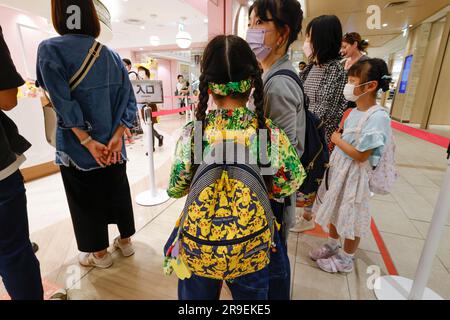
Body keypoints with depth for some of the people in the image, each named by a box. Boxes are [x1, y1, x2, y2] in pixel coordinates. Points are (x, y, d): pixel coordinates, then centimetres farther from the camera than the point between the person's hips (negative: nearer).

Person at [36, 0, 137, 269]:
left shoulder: (50, 50, -8)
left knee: (87, 198, 12)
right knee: (117, 191, 18)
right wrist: (116, 137, -9)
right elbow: (129, 101, -3)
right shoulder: (112, 56, 5)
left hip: (78, 146, -4)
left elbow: (63, 103, -19)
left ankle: (100, 254, 29)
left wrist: (87, 142, -16)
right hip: (112, 145, 4)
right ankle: (125, 240, 34)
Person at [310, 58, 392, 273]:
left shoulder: (378, 117, -22)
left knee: (351, 218, 10)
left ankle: (346, 259, 31)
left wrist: (337, 140, -13)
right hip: (338, 168, 8)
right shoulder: (354, 111, 3)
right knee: (336, 211, 21)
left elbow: (360, 155, -22)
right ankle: (332, 245, 43)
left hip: (354, 174, -8)